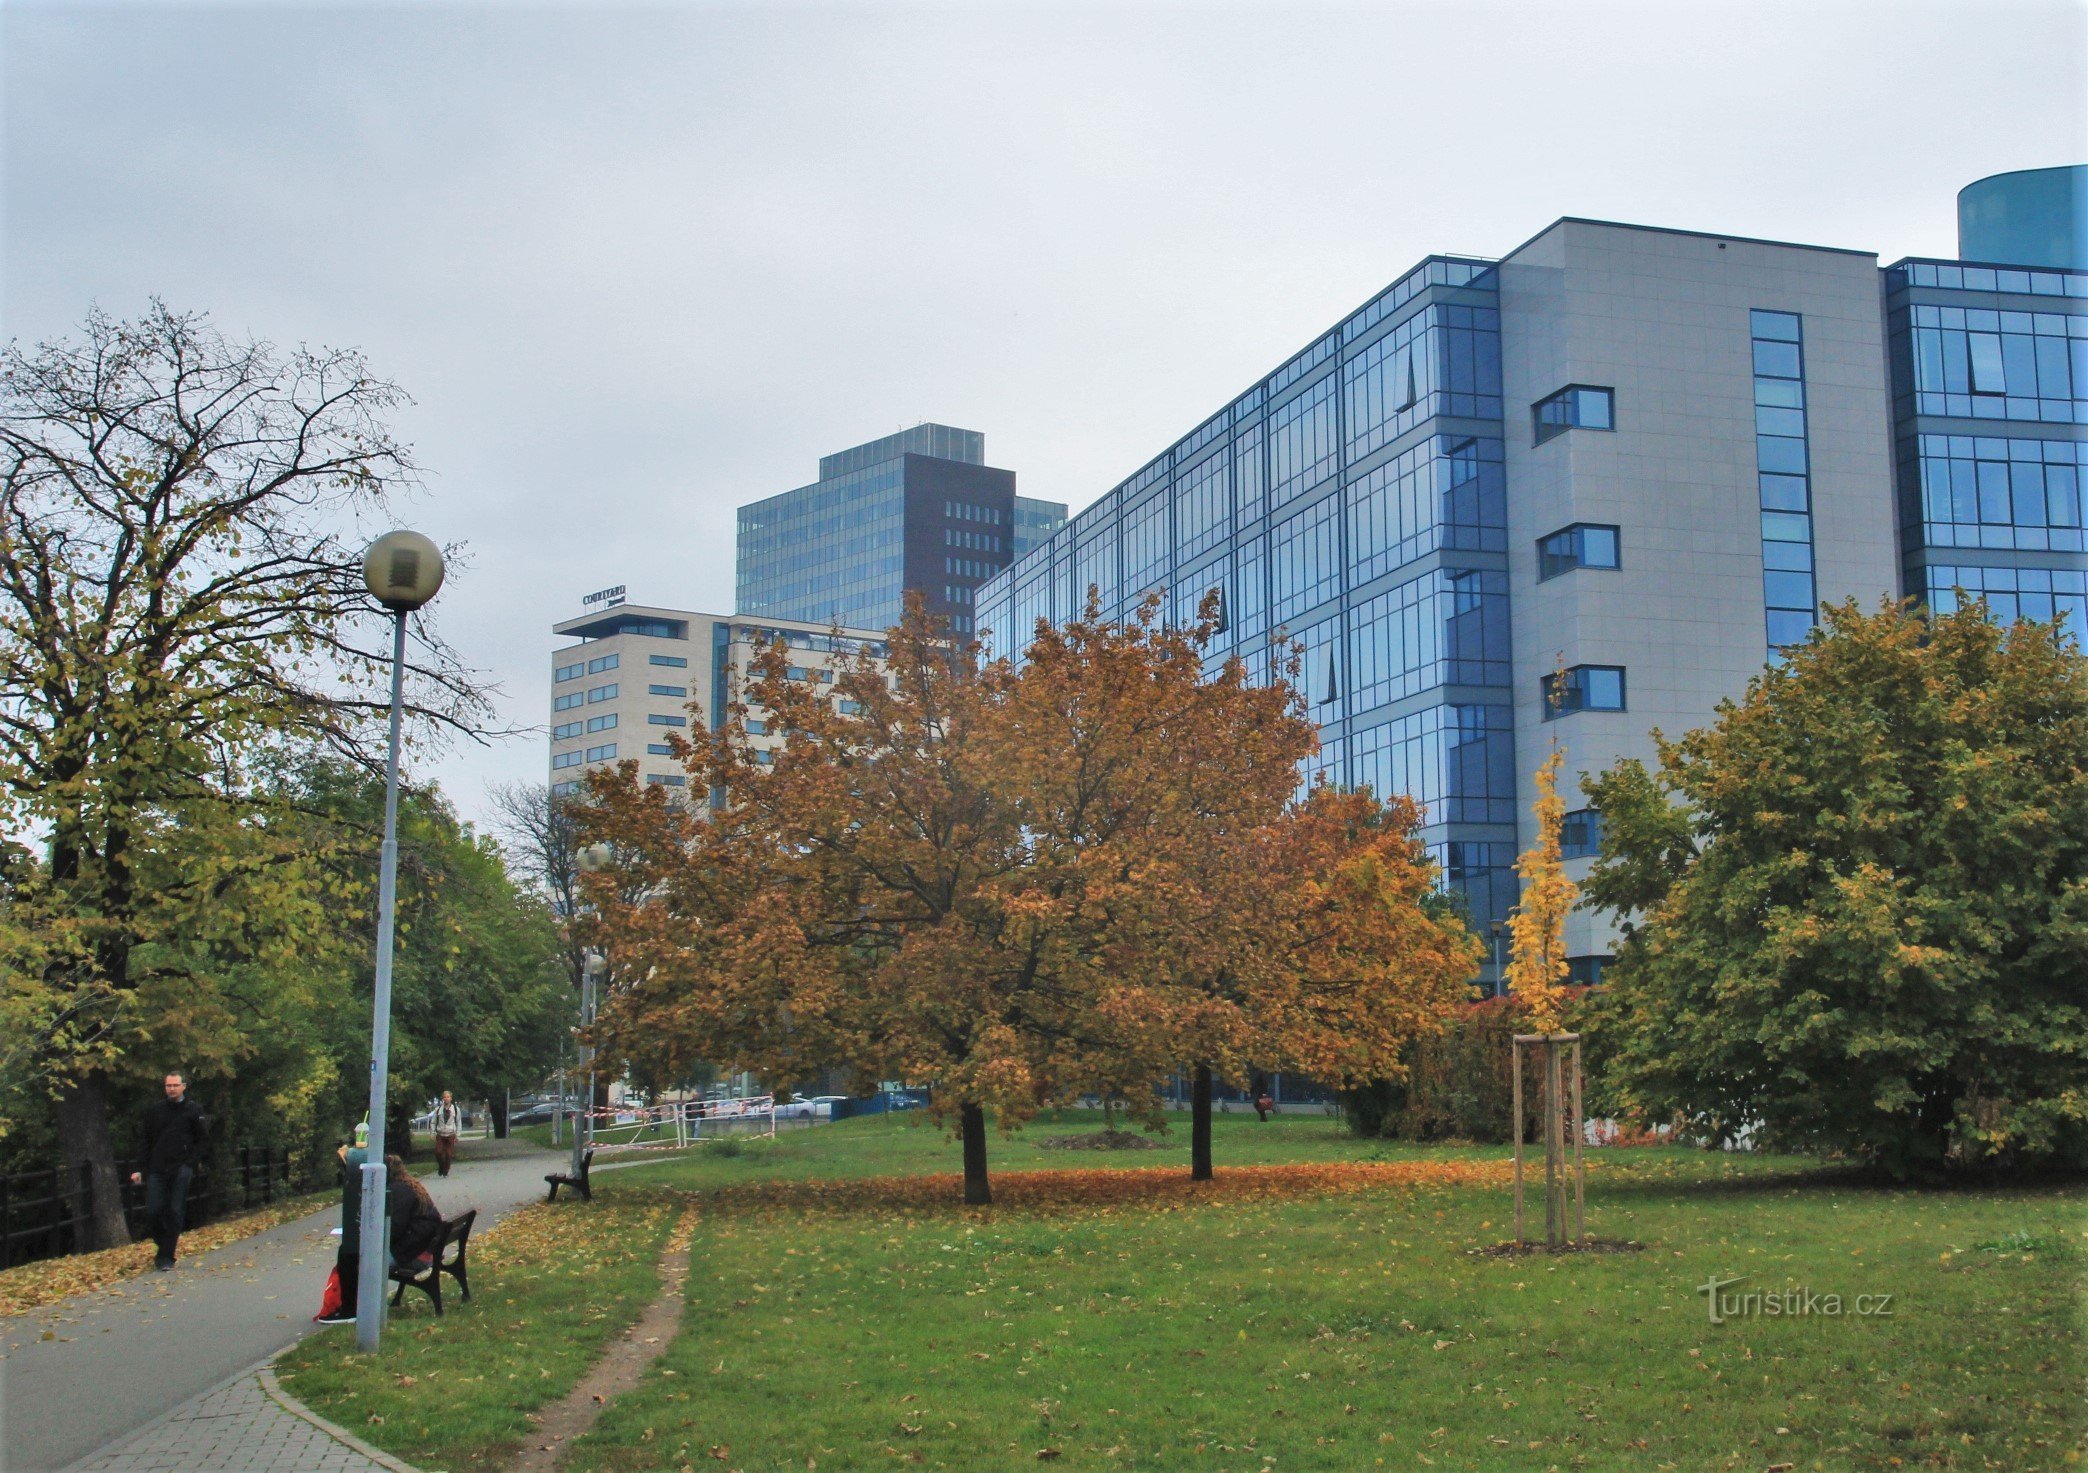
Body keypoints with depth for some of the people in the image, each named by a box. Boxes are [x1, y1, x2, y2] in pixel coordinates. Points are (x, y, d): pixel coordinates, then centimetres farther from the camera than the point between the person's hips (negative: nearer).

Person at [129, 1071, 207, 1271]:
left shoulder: (193, 1110, 1)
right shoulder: (154, 1110, 7)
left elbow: (201, 1140, 4)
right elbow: (144, 1140, 8)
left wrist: (189, 1163, -7)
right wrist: (140, 1169, 2)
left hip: (181, 1170, -2)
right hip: (156, 1170, 2)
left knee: (175, 1213, -4)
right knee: (152, 1212, -4)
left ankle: (166, 1257, 1)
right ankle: (165, 1244, 20)